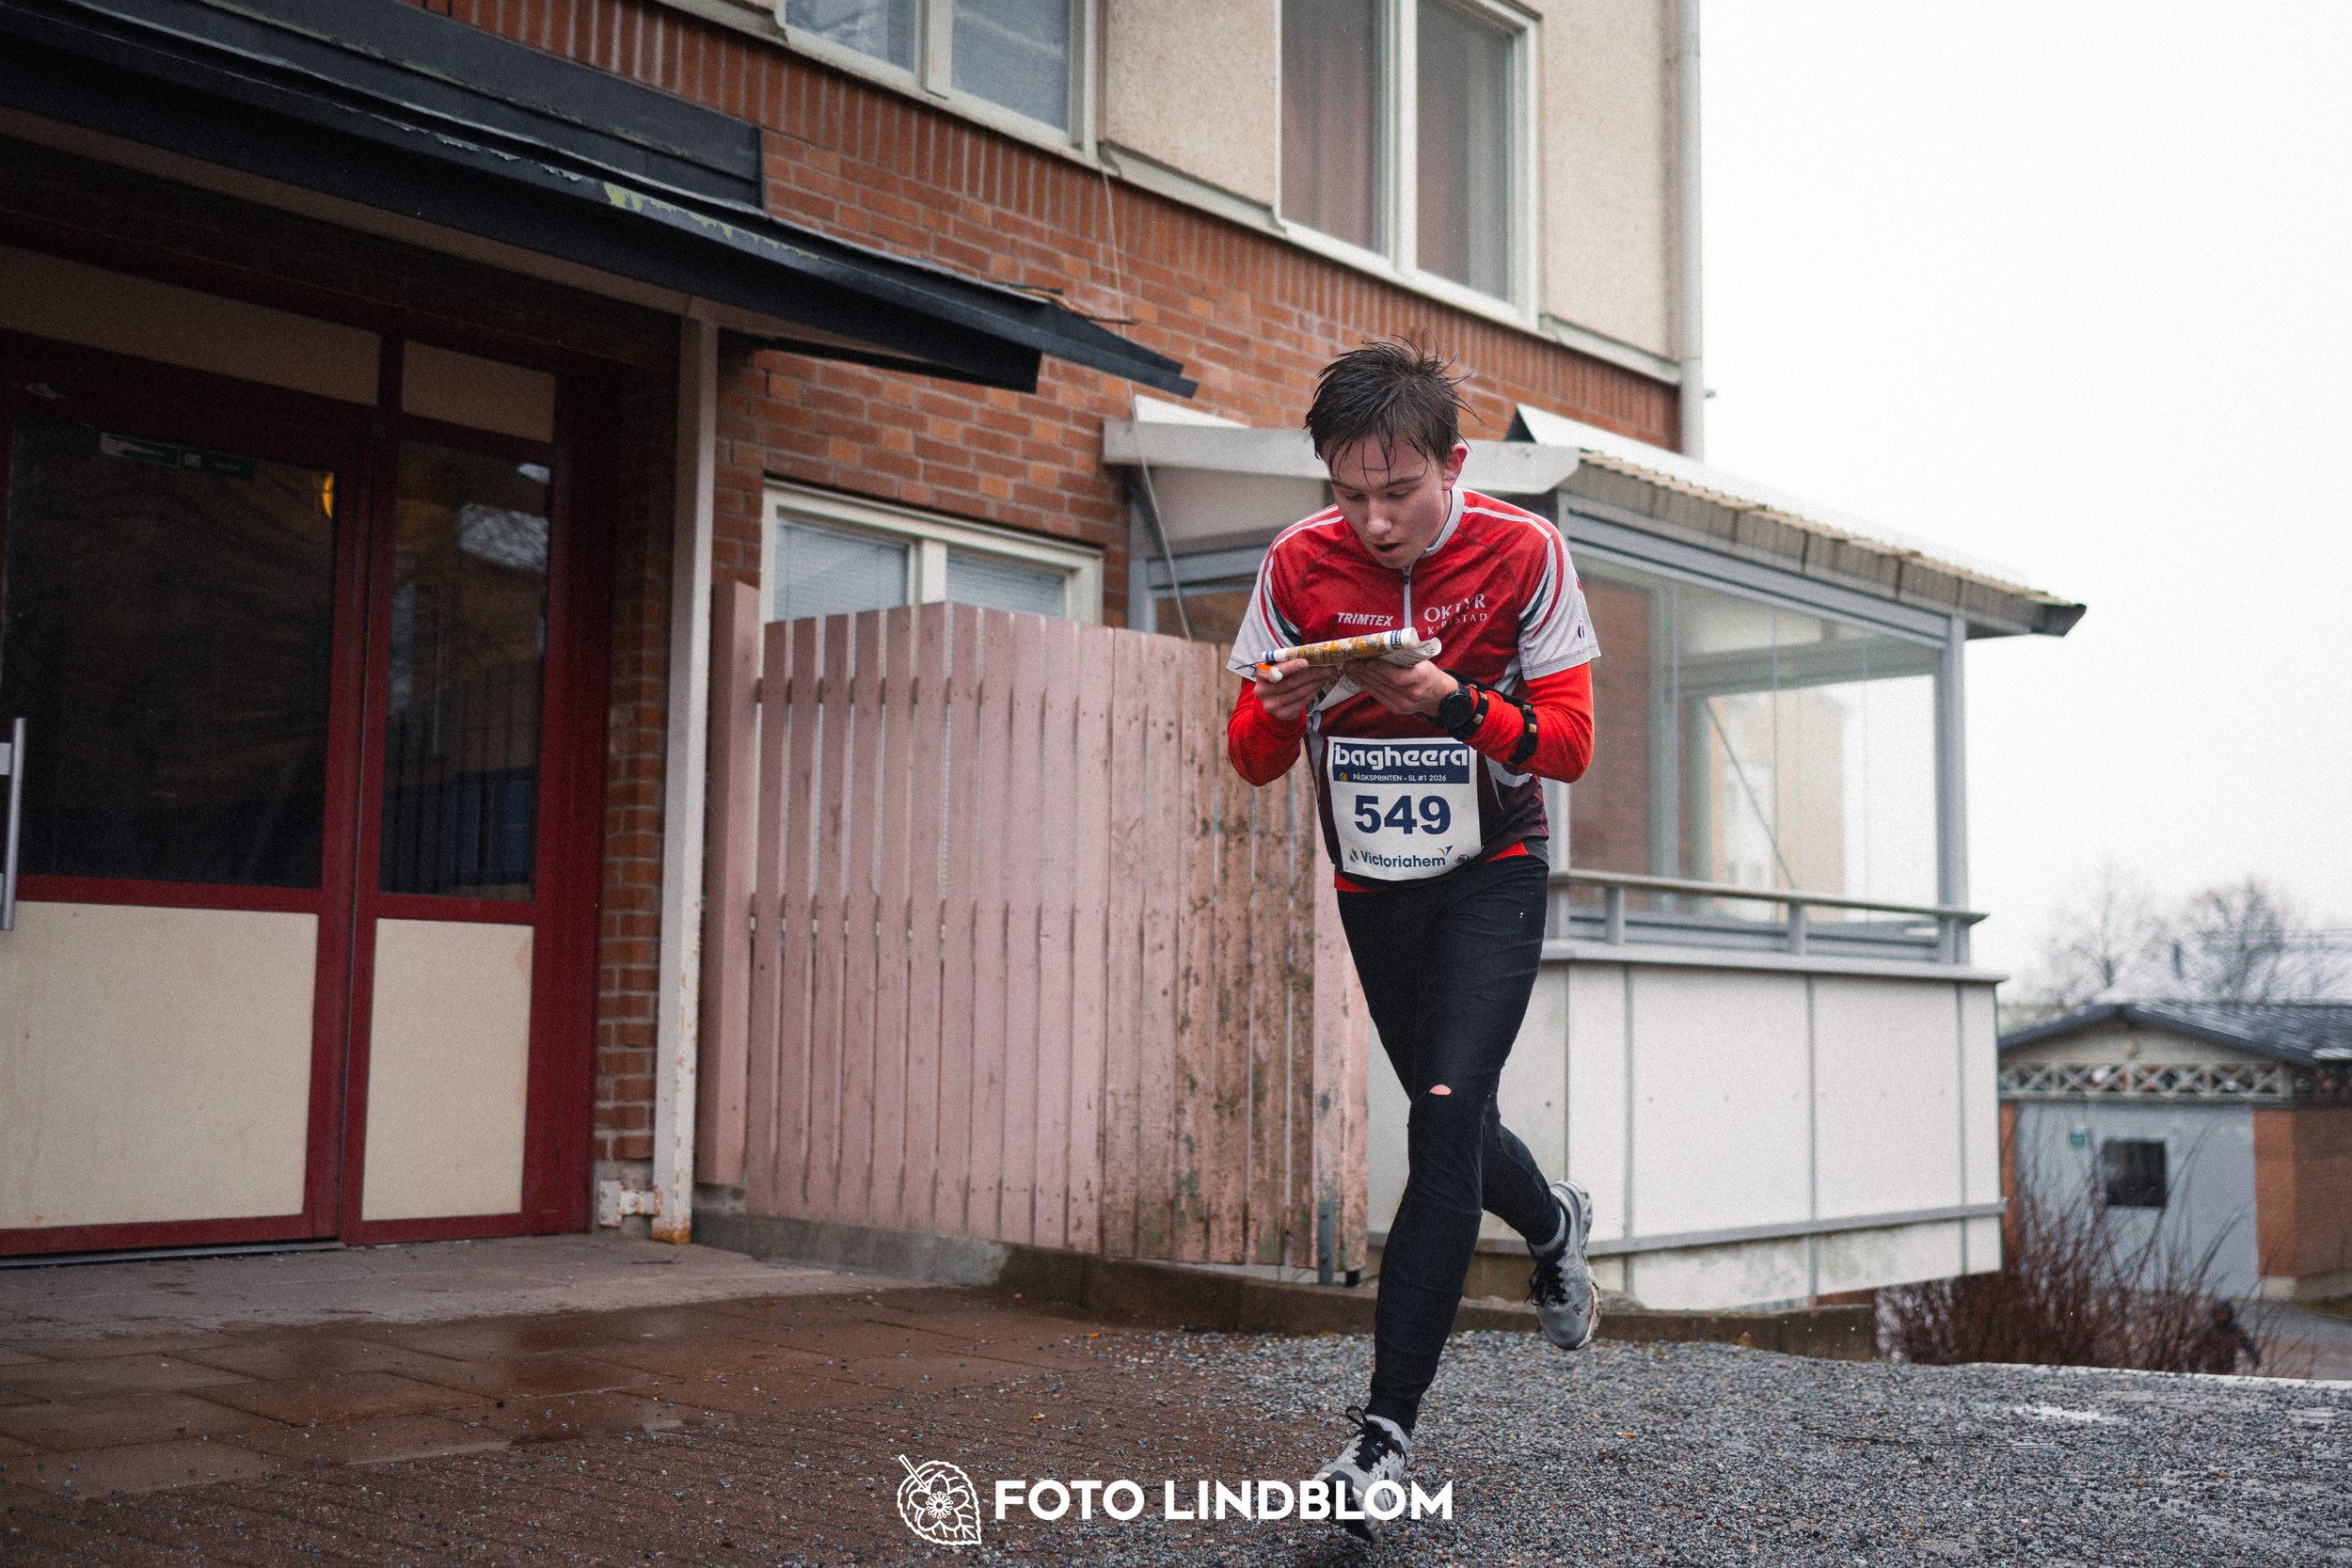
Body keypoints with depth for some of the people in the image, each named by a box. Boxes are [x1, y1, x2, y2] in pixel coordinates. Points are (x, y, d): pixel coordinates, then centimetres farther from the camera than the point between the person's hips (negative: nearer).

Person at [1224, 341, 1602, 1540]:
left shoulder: (1521, 554, -13)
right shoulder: (1300, 564, -8)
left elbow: (1570, 741, -12)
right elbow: (1252, 759, -3)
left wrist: (1452, 703, -29)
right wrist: (1279, 712, -26)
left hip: (1493, 874, -3)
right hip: (1373, 885, 3)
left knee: (1446, 1119, -17)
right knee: (1447, 1124, 13)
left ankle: (1386, 1429, -13)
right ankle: (1552, 1221, 49)